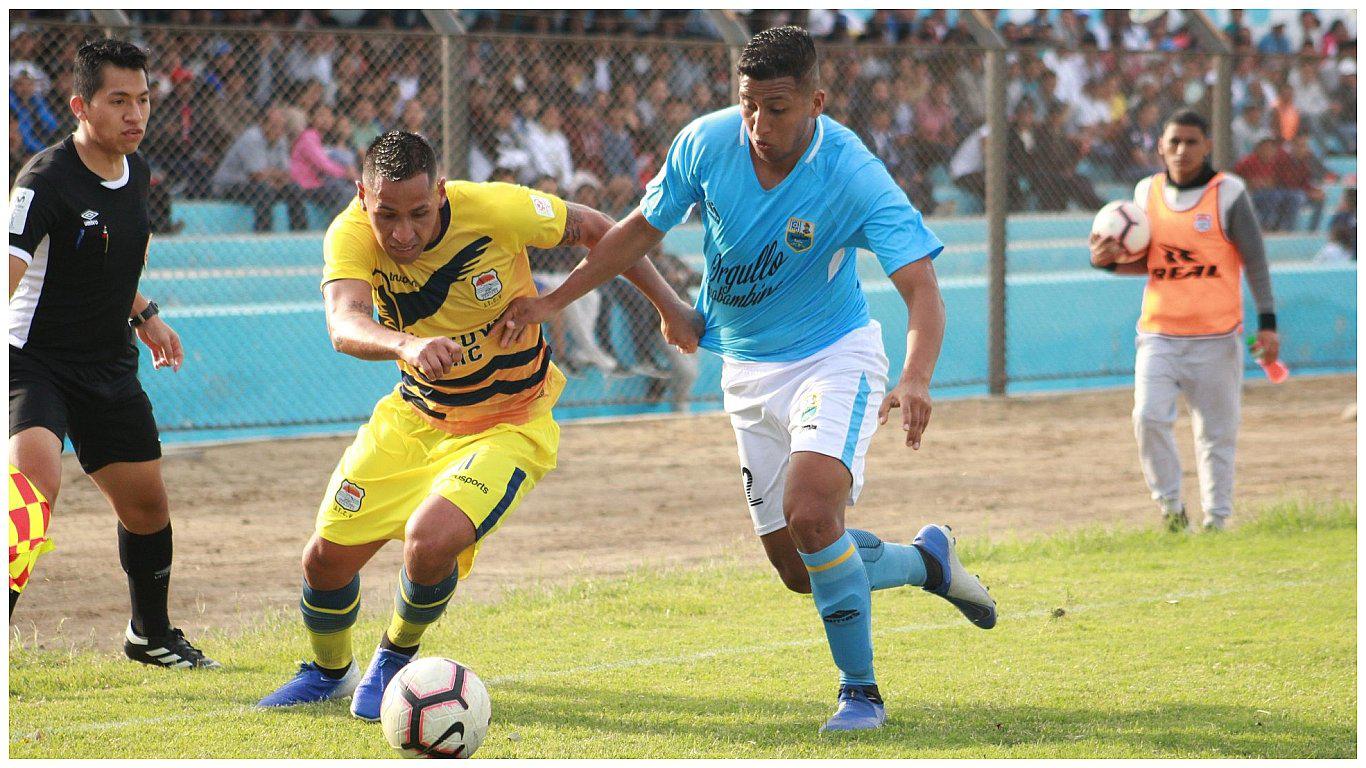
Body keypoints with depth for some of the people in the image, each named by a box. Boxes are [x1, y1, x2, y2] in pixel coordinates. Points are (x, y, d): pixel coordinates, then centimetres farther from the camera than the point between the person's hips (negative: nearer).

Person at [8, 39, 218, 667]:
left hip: (111, 368, 7)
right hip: (36, 361, -7)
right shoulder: (46, 179, -20)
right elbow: (10, 269, -32)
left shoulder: (136, 170, 5)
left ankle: (151, 635, 37)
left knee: (145, 501, 15)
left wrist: (142, 314, 23)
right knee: (37, 481, -29)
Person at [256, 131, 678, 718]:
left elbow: (591, 228, -8)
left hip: (508, 423, -3)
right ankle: (330, 671, 37)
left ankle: (397, 658, 6)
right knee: (327, 558, 2)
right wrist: (406, 344, -63)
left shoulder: (497, 210, -26)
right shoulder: (350, 235, -22)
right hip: (413, 416, 3)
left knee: (430, 539, -27)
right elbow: (344, 326, -41)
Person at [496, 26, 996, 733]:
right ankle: (928, 561, 34)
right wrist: (550, 302, 2)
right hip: (747, 369, 5)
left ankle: (860, 692, -11)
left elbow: (920, 288, -31)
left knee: (810, 514, -29)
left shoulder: (854, 176, -25)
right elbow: (639, 231, 3)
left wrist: (914, 381, -49)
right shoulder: (705, 143, -13)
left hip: (834, 357, -5)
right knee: (796, 567, 5)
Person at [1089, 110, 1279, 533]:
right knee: (1149, 418, -15)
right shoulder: (1147, 192, 8)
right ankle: (1170, 507, 0)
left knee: (1216, 433, 4)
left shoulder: (1228, 192, -3)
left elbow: (1255, 262, -2)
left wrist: (1266, 323, -10)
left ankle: (1217, 518, 16)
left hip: (1215, 338, -2)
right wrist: (1108, 260, -3)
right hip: (1158, 334, 2)